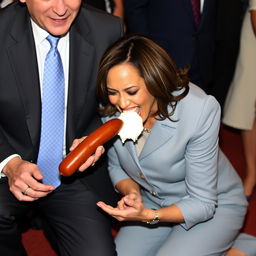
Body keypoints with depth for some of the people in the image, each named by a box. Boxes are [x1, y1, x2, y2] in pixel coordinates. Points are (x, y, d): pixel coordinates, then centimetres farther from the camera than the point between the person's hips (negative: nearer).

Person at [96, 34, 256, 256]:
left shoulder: (198, 110, -31)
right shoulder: (112, 110, -18)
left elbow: (202, 203, -24)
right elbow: (116, 167, 2)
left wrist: (149, 216, -38)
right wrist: (132, 193, -19)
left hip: (214, 206, -4)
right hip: (154, 202, 5)